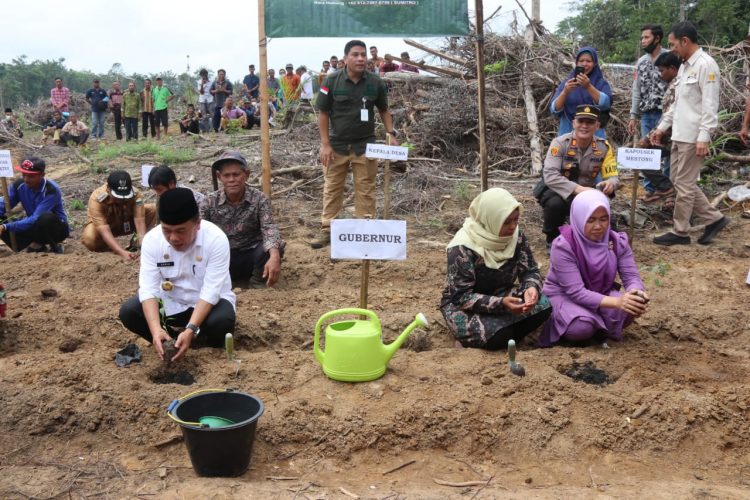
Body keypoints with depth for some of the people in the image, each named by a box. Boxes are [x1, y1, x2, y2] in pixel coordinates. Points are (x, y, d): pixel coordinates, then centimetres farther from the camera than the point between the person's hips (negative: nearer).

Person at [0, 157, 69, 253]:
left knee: (45, 217, -39)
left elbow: (35, 219, -33)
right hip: (34, 228, 6)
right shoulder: (19, 185, -9)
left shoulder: (51, 190, -28)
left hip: (57, 229, -5)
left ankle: (54, 246, -11)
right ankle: (38, 245, -1)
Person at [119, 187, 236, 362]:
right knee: (128, 312, -19)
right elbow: (148, 288, -22)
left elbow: (211, 291, -28)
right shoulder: (152, 239, -17)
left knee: (221, 320, -35)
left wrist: (190, 330, -40)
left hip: (209, 303, -3)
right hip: (170, 303, 3)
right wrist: (156, 329, -38)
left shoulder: (216, 239, -25)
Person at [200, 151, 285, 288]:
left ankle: (258, 281, -2)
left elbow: (269, 228, -27)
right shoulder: (210, 202, -8)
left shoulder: (259, 199, -13)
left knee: (274, 247, -33)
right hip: (223, 258, 1)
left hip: (251, 255, -1)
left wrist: (274, 256, -48)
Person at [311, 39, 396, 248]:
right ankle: (327, 230, 17)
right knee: (332, 189, 7)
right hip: (337, 145, -1)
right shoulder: (331, 81, -7)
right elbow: (323, 113, -3)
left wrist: (391, 133, -4)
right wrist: (325, 144, -8)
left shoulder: (375, 83, -2)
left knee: (365, 190, 5)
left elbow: (384, 110, 10)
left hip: (365, 145, 1)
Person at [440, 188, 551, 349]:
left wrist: (531, 287, -30)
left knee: (543, 305, -21)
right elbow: (461, 296, -27)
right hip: (461, 304, -5)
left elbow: (530, 270, -4)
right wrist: (501, 304, -41)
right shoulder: (462, 248, -26)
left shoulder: (516, 236, -9)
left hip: (502, 295, 6)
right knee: (498, 335, -34)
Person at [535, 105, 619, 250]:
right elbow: (550, 176, -31)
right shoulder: (560, 143, -21)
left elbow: (613, 176, -8)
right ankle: (552, 239, -6)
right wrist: (576, 189, -44)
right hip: (558, 190, -4)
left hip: (584, 193, 4)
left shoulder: (604, 147, -9)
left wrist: (610, 183, -35)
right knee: (555, 204, -37)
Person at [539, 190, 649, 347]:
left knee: (629, 308, -27)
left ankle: (599, 328, 0)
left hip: (601, 294, 4)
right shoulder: (563, 246, -25)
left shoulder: (617, 241, -10)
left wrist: (637, 293, -38)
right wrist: (616, 302, -43)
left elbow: (631, 276, -11)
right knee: (581, 327, -35)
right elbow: (576, 292, -30)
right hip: (563, 296, -4)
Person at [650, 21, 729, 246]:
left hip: (693, 136, -10)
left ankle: (680, 232, 9)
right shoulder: (684, 66, 16)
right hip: (679, 134, 10)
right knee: (676, 179, 13)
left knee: (684, 184, -2)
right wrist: (662, 127, 20)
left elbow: (710, 104, -18)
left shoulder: (705, 65, -13)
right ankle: (714, 218, 21)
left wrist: (704, 137, -23)